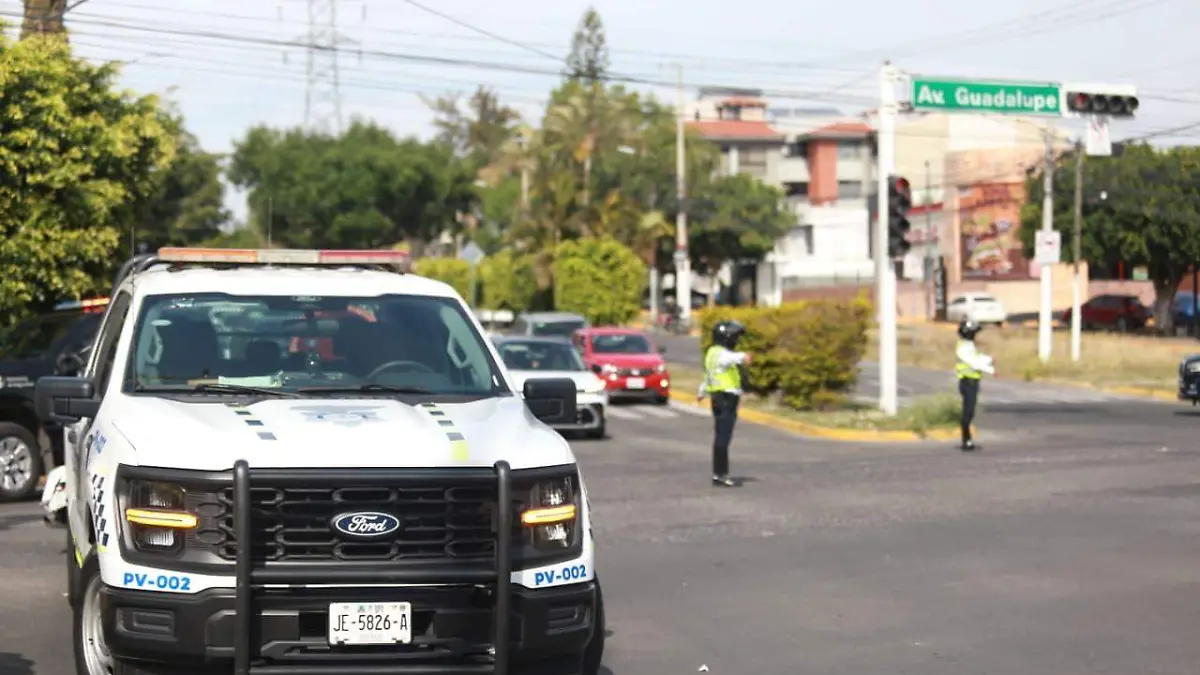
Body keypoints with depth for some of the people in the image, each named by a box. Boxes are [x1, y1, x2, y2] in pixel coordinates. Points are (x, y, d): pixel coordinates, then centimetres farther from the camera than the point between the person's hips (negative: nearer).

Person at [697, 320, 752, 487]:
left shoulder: (713, 353, 18)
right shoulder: (721, 354, -14)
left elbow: (709, 374, 35)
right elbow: (731, 358, -42)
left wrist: (702, 392, 52)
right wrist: (742, 357, -64)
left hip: (720, 399, 10)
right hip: (726, 400, -10)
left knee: (721, 438, 12)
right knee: (722, 438, -8)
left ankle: (719, 474, 17)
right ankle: (719, 475, -7)